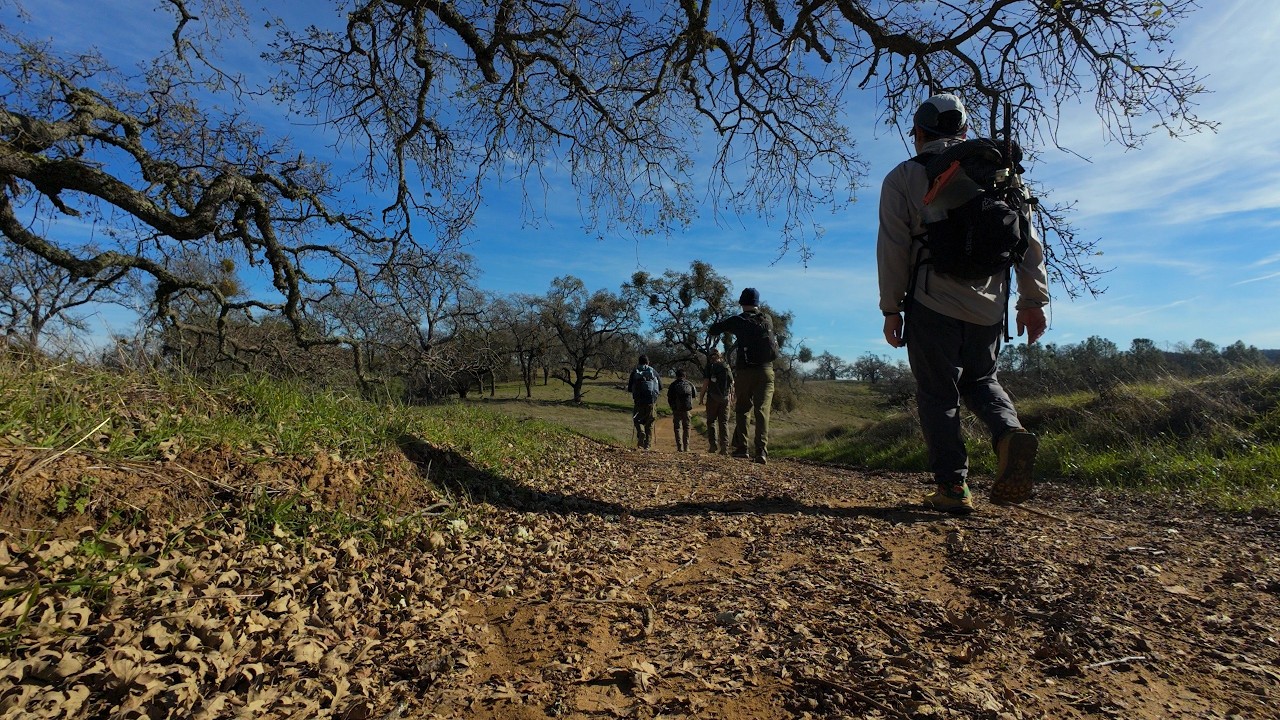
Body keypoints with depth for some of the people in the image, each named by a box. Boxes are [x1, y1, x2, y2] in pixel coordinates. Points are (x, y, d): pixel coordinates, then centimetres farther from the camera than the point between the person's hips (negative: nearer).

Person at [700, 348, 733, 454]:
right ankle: (725, 447, -3)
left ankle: (714, 445, -2)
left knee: (711, 421, 7)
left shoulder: (710, 366, -3)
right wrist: (731, 394, 22)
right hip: (725, 398, 3)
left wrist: (702, 396, -2)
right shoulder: (727, 367, 8)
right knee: (724, 422, 5)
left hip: (713, 397, -3)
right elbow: (732, 382, 10)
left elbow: (706, 382, -9)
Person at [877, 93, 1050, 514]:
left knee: (938, 394, 4)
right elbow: (1027, 238, 9)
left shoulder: (903, 177, 3)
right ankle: (1010, 433, -7)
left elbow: (893, 247, -6)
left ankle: (953, 487, 1)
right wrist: (1033, 299, 12)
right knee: (980, 380, 21)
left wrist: (891, 309, -2)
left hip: (933, 303, -4)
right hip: (989, 303, 4)